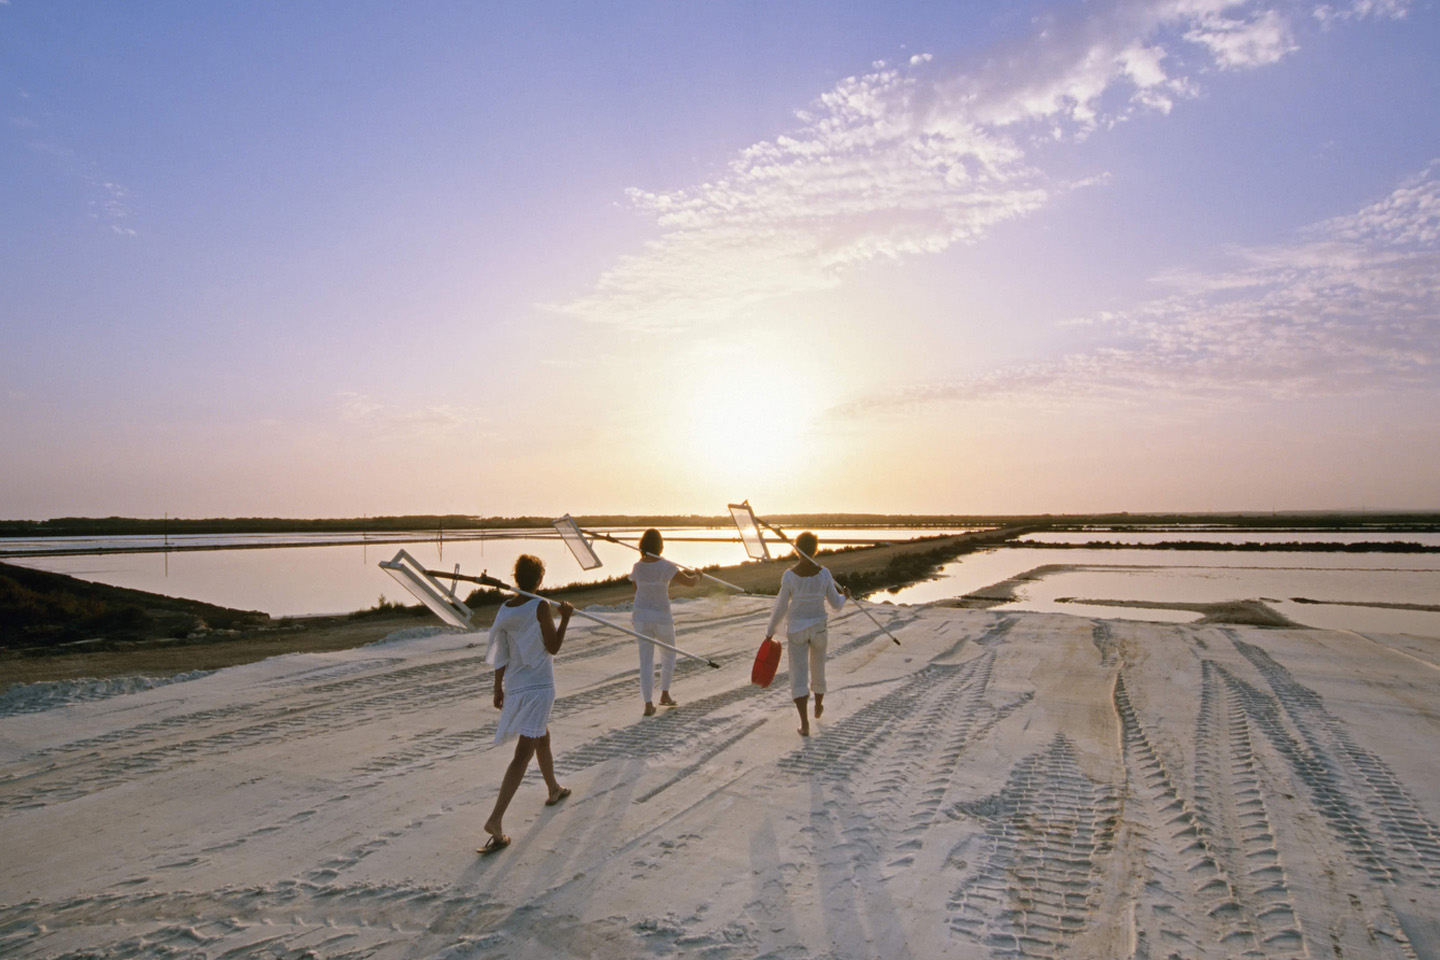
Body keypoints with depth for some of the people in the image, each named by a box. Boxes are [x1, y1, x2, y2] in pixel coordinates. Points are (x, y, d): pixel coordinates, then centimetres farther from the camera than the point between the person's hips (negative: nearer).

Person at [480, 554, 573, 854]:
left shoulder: (505, 609, 2)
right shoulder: (540, 607, -15)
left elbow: (500, 654, 7)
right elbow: (553, 647, -11)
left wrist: (498, 688, 16)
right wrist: (565, 618, -2)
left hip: (514, 686, 7)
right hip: (538, 686, -7)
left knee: (543, 737, 27)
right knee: (524, 753, -8)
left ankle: (554, 789, 47)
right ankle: (495, 820, -15)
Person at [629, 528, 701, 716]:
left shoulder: (637, 567, -2)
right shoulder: (666, 566, -13)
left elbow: (637, 591, 8)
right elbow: (689, 582, -5)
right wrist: (697, 576, 16)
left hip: (641, 616, 3)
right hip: (662, 617, -3)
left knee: (646, 662, 5)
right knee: (669, 655, 21)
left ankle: (649, 704, 1)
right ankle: (665, 694, 20)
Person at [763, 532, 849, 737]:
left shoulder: (789, 575, -17)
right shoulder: (824, 574, -13)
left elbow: (781, 607, -11)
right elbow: (836, 603, -2)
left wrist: (770, 631, 3)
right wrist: (844, 596, 22)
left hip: (796, 629, -2)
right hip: (818, 627, 2)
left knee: (799, 677, 3)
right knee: (818, 667, 25)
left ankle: (805, 723, -6)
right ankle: (818, 706, 48)